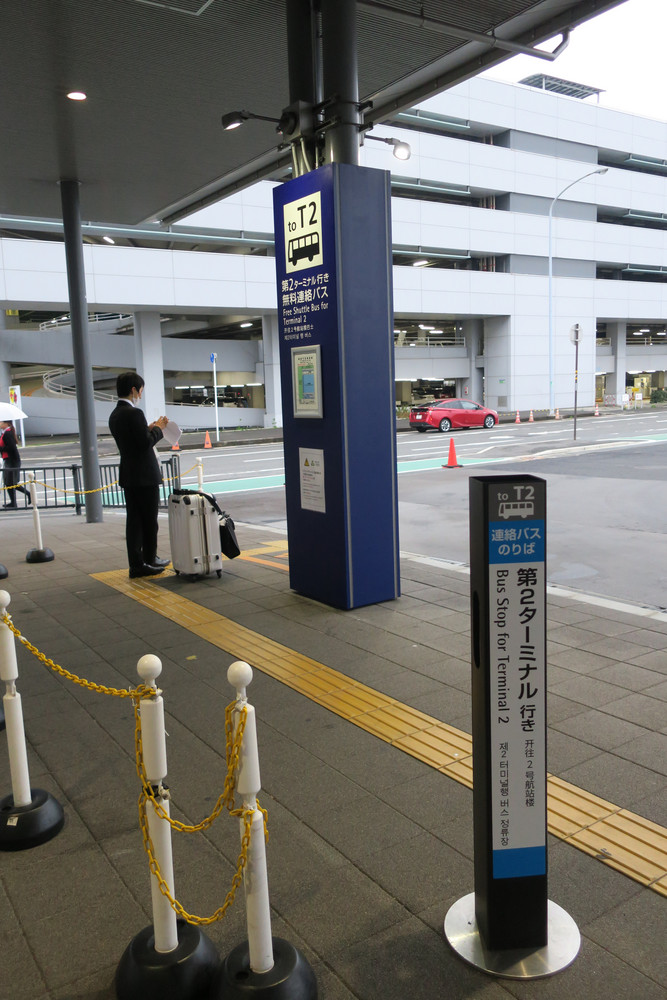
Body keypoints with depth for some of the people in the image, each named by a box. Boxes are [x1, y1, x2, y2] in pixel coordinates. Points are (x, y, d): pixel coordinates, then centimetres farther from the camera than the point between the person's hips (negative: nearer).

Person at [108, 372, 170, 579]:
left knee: (133, 520, 8)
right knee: (149, 520, 4)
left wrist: (149, 429, 13)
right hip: (145, 476, -8)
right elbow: (146, 443, -19)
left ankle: (136, 564, 10)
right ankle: (149, 560, 15)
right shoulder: (134, 413, -17)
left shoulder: (115, 415, 11)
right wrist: (158, 428, -5)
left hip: (128, 476, 8)